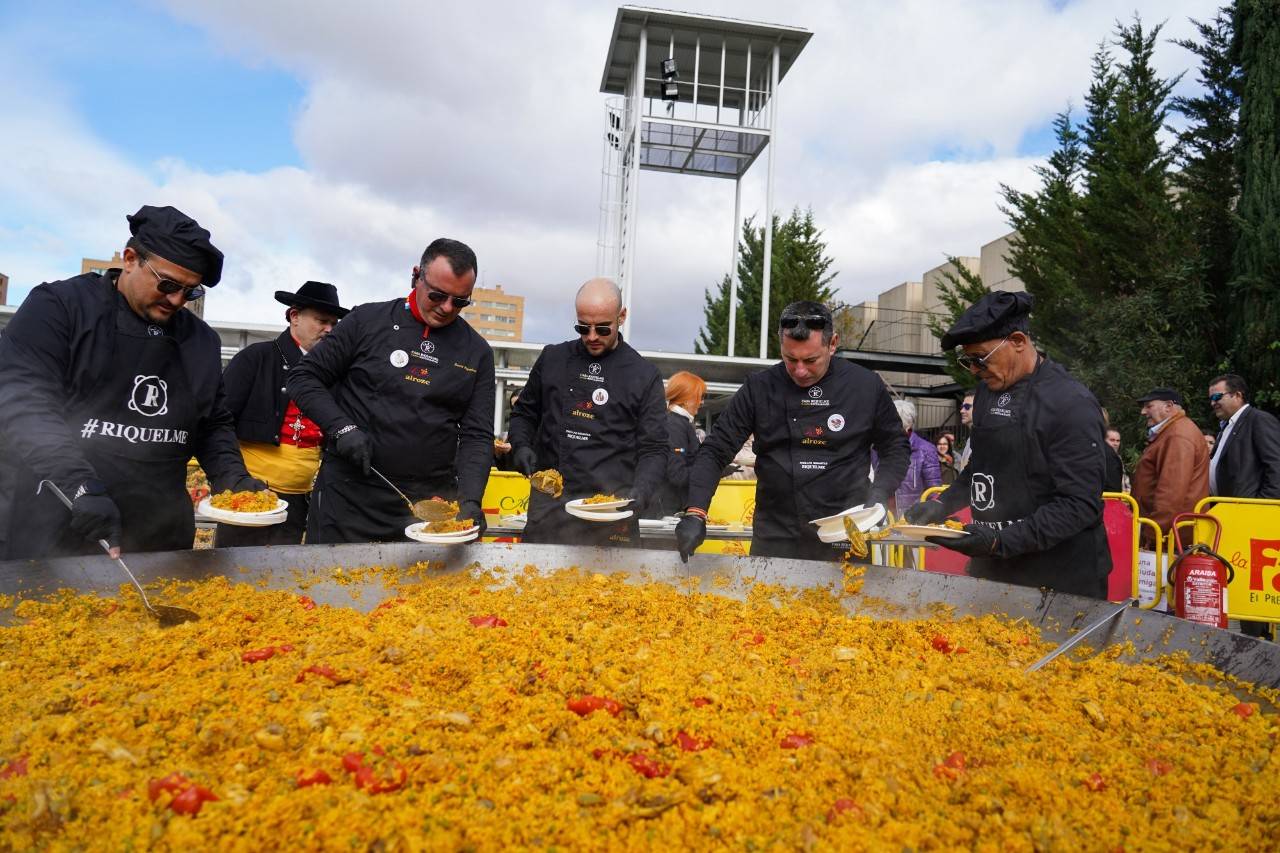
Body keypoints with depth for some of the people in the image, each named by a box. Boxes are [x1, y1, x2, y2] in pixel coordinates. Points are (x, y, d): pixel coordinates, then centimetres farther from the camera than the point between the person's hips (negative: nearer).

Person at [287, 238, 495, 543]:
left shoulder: (477, 353, 5)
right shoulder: (368, 320, 1)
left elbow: (477, 436, 2)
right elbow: (304, 378, 4)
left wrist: (470, 499, -14)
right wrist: (342, 428, -12)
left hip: (431, 500, 1)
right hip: (348, 494, -1)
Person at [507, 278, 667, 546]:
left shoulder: (644, 376, 3)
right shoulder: (552, 358, 10)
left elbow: (654, 449, 1)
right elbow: (524, 412, 21)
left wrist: (640, 493, -16)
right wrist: (521, 446, 0)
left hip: (611, 513, -2)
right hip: (548, 503, 2)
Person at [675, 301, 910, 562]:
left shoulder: (867, 386, -3)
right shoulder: (759, 388, -3)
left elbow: (896, 447, 10)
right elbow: (715, 451, -3)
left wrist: (879, 495, -8)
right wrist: (695, 513, -15)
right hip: (774, 538, 1)